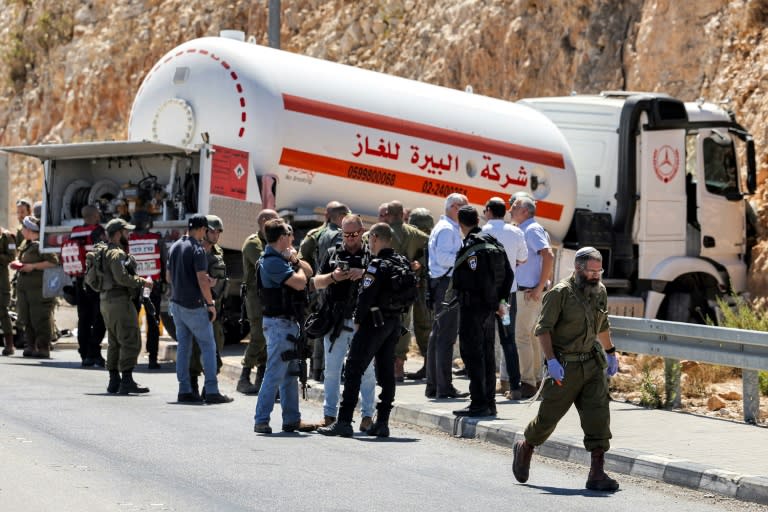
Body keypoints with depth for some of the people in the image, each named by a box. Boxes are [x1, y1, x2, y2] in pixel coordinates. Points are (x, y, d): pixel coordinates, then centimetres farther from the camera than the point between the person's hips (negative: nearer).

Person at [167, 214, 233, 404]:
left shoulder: (174, 247, 10)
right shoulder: (197, 249, -14)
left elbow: (168, 277, 18)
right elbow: (202, 280, -19)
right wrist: (211, 303, -10)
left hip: (177, 303, 7)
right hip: (194, 306, -7)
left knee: (183, 346, 9)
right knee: (208, 346, -2)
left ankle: (184, 390, 7)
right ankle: (211, 391, -7)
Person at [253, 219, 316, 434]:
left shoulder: (280, 258, 14)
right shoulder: (272, 262, -18)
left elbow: (308, 272, 18)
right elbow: (300, 283, -23)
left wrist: (295, 261, -2)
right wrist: (295, 263, -4)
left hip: (288, 322, 10)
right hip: (279, 322, -10)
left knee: (290, 373, 13)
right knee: (275, 372, -10)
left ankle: (292, 419, 19)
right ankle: (261, 420, -8)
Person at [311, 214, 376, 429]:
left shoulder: (372, 256, 6)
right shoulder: (333, 254, 13)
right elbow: (317, 282, 12)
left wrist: (364, 274, -18)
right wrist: (333, 277, -7)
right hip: (336, 321, 2)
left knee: (366, 370, 1)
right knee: (332, 369, 6)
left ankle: (367, 415, 7)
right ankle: (329, 415, 12)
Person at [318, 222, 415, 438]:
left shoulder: (377, 266, -16)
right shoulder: (403, 263, 8)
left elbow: (366, 296, -19)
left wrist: (358, 321, -8)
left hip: (374, 322, -8)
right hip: (394, 323, 8)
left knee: (354, 369, -5)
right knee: (386, 372, 10)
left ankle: (344, 421, -8)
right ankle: (382, 422, 10)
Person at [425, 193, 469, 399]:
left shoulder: (449, 228, 20)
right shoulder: (446, 229, -12)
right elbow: (443, 257, -21)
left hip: (442, 283, 11)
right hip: (447, 283, -11)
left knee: (437, 335, 13)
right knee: (446, 335, -10)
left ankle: (433, 386, 18)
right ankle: (444, 387, -10)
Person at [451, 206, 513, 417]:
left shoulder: (470, 247, -15)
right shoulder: (494, 243, 11)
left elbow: (479, 279, -24)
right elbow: (508, 274, 14)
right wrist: (500, 299, 18)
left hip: (472, 306, -8)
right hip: (489, 307, 9)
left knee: (472, 354, -5)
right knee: (487, 354, 14)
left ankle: (479, 403, -7)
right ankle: (489, 402, 18)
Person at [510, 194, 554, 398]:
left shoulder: (532, 230, -13)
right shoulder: (524, 230, 17)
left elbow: (548, 256, -24)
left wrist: (539, 288, -24)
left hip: (530, 293, -10)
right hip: (524, 290, 10)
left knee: (522, 335, -10)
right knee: (532, 336, 12)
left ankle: (527, 383, -10)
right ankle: (536, 380, 17)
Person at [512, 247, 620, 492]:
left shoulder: (600, 291, 8)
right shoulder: (560, 293, -13)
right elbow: (543, 328, -14)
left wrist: (610, 352, 27)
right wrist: (551, 360, -24)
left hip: (592, 364, 5)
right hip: (564, 368, -5)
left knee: (598, 416, -8)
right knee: (549, 416, 6)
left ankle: (597, 473, -8)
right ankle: (525, 449, 35)